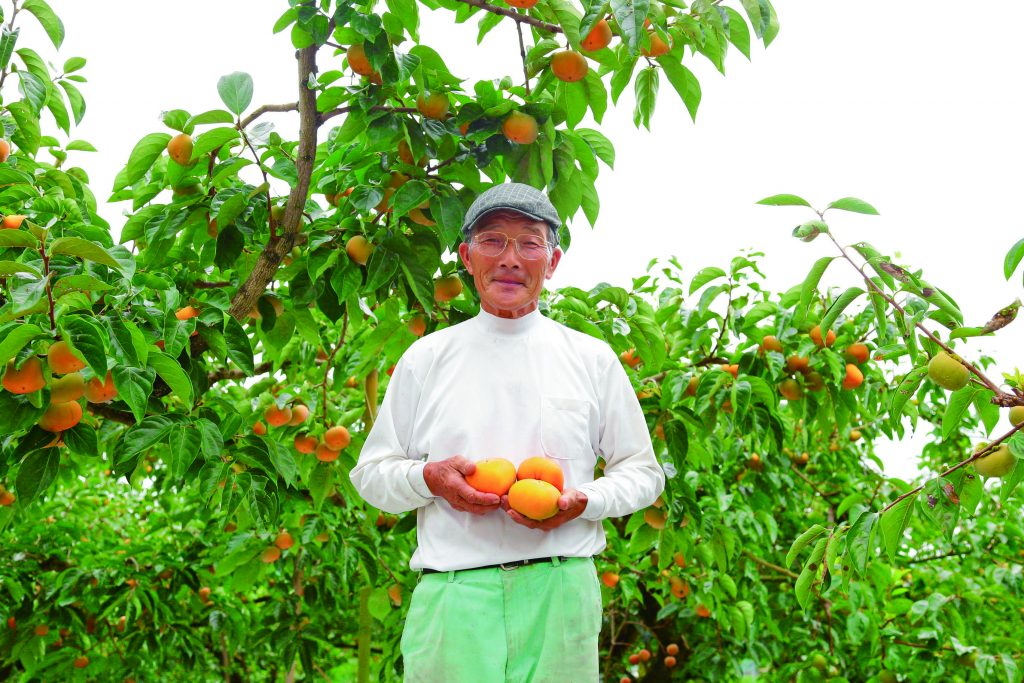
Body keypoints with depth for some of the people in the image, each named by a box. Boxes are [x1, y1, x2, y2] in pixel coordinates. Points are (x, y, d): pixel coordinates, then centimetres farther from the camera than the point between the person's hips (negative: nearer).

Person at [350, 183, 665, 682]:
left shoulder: (593, 359, 10)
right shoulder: (425, 358, 11)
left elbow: (643, 472, 13)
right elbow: (370, 472, 13)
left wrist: (583, 502, -7)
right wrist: (429, 479, -8)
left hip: (561, 593, 0)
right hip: (452, 597, 0)